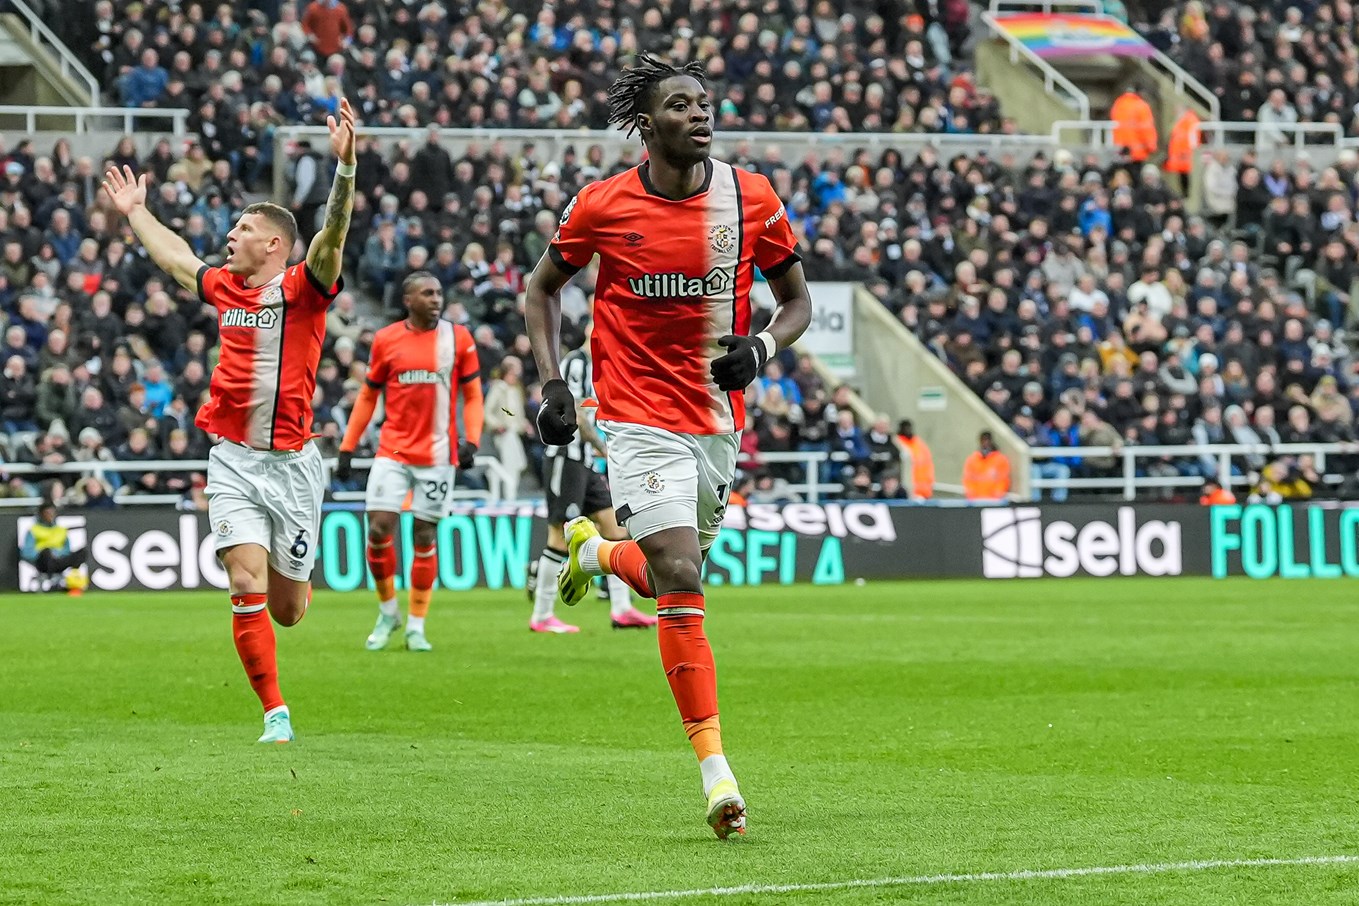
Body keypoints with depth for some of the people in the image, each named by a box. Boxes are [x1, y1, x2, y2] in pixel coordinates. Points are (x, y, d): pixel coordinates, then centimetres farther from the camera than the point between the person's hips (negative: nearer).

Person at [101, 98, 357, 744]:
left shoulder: (302, 287, -6)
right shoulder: (225, 288, 9)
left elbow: (334, 234, -24)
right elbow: (175, 258, 30)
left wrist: (344, 164, -38)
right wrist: (134, 211, 41)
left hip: (291, 462, -3)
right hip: (232, 460, 3)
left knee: (285, 610, 6)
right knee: (245, 587, -12)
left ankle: (299, 577, 43)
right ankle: (275, 713, -5)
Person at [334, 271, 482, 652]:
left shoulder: (458, 338, 1)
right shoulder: (385, 340, 3)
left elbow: (472, 395, 5)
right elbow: (368, 396, 11)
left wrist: (471, 441, -10)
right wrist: (347, 448, 7)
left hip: (437, 455, -1)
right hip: (393, 450, 1)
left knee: (424, 536, 1)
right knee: (378, 528, -9)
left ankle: (416, 627, 11)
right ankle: (388, 611, 13)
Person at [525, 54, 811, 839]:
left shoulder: (752, 199, -3)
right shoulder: (602, 206, -6)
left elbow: (798, 301, 7)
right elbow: (543, 287, 10)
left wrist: (760, 348, -14)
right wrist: (553, 383, -2)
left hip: (718, 421, 4)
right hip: (640, 417, -4)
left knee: (672, 583, 14)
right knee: (681, 581, -17)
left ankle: (595, 551, 50)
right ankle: (717, 773, -15)